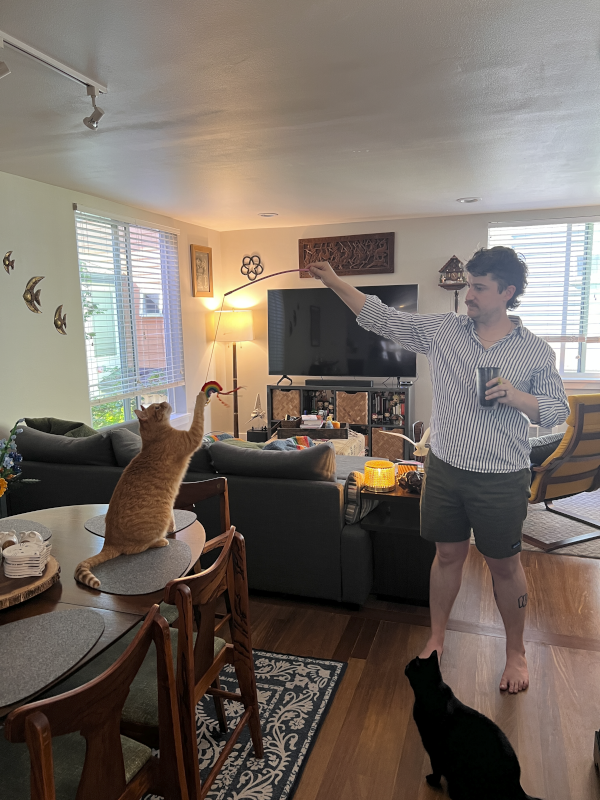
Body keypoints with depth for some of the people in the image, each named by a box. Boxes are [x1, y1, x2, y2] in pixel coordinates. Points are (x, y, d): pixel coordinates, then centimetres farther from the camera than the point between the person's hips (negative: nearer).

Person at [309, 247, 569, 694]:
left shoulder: (536, 352, -4)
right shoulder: (442, 330, -1)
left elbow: (558, 411, 2)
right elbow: (381, 317, -1)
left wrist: (518, 397, -18)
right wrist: (333, 281, -7)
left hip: (502, 479, -2)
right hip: (446, 470, 2)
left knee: (505, 566, 13)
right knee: (448, 556, 15)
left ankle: (516, 652, 36)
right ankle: (436, 639, 36)